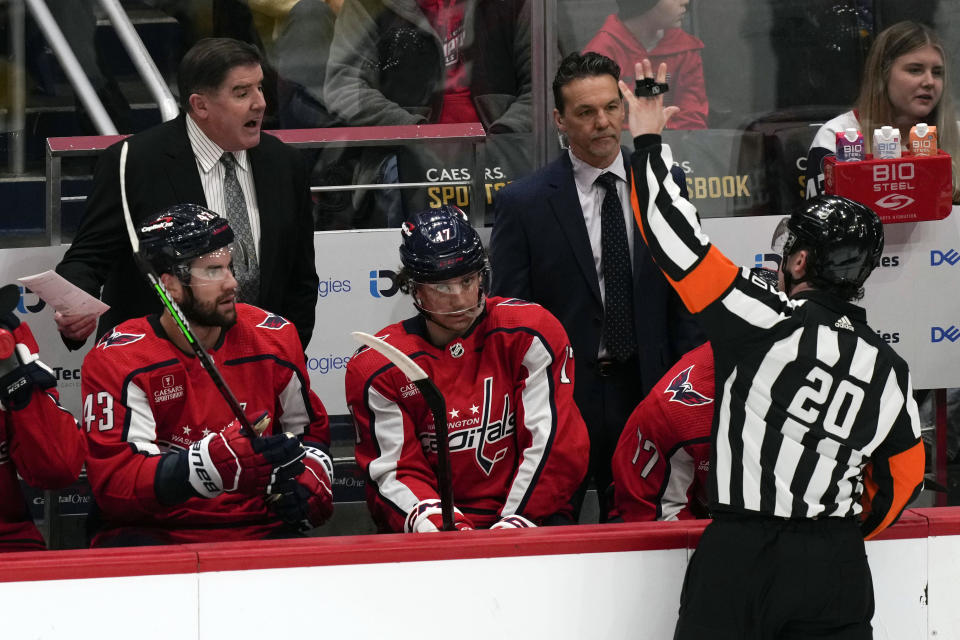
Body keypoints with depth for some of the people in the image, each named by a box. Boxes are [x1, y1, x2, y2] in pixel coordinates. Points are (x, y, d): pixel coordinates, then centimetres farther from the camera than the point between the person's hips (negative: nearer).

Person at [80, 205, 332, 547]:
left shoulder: (272, 338, 5)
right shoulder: (116, 361, -9)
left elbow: (310, 429, 24)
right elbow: (114, 484, -19)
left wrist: (309, 478, 0)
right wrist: (216, 461, -32)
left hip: (257, 531, 4)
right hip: (156, 533, -4)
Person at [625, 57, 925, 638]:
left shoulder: (769, 323, -11)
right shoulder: (888, 368, 4)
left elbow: (678, 240, -10)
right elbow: (904, 475, 14)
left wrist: (648, 141, 2)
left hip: (740, 560, -4)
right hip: (839, 568, 4)